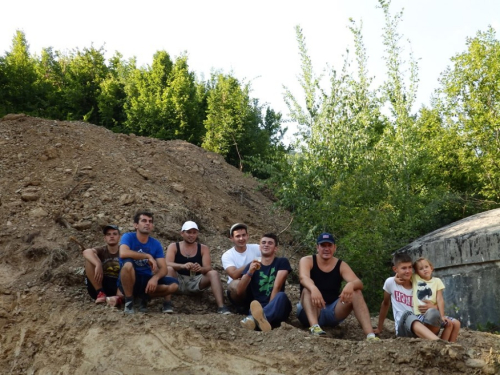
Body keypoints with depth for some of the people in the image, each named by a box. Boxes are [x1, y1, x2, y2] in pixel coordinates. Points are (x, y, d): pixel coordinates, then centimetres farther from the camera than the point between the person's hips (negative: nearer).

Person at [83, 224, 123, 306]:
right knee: (89, 259, -19)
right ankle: (100, 293, -21)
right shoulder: (101, 251, 4)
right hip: (97, 286, 1)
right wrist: (98, 264, -38)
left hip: (116, 286, 0)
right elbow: (86, 252, -20)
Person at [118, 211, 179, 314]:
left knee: (174, 284, -17)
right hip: (128, 281, -4)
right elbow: (123, 253, -31)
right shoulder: (128, 237, -9)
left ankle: (145, 297, 6)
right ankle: (129, 302, -19)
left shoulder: (156, 244, 2)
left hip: (146, 281, 4)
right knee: (128, 263, -36)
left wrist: (155, 278, -27)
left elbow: (163, 269, -4)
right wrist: (148, 256, -25)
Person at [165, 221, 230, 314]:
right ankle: (167, 304, -37)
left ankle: (221, 307, -34)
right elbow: (167, 264, -16)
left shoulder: (203, 248, 6)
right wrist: (182, 266, -37)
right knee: (169, 269, -29)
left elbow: (208, 268, -8)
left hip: (196, 282, 1)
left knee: (214, 273, -23)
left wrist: (200, 268, -34)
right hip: (178, 282, -1)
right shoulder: (173, 247, 2)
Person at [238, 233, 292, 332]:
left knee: (281, 296, -37)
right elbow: (240, 291, 2)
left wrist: (270, 307, -17)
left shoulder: (282, 262, 8)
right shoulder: (251, 266, 14)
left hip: (277, 309, -1)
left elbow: (277, 287, -5)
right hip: (258, 307, 1)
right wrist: (250, 272, -13)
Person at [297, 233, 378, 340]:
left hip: (333, 312, 2)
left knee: (356, 292, -19)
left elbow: (359, 283, -14)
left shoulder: (341, 265, 3)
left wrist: (350, 285, -40)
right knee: (307, 290, -30)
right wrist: (313, 289, -50)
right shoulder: (307, 261, -4)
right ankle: (314, 326, -53)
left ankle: (370, 335, -34)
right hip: (310, 313, -2)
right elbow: (303, 278, -27)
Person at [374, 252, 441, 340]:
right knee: (407, 315, -40)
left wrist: (431, 306, -11)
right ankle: (439, 342, -64)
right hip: (403, 329, -2)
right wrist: (379, 328, 27)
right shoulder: (390, 282, 3)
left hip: (422, 326, 2)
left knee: (432, 312, -32)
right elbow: (385, 303, 19)